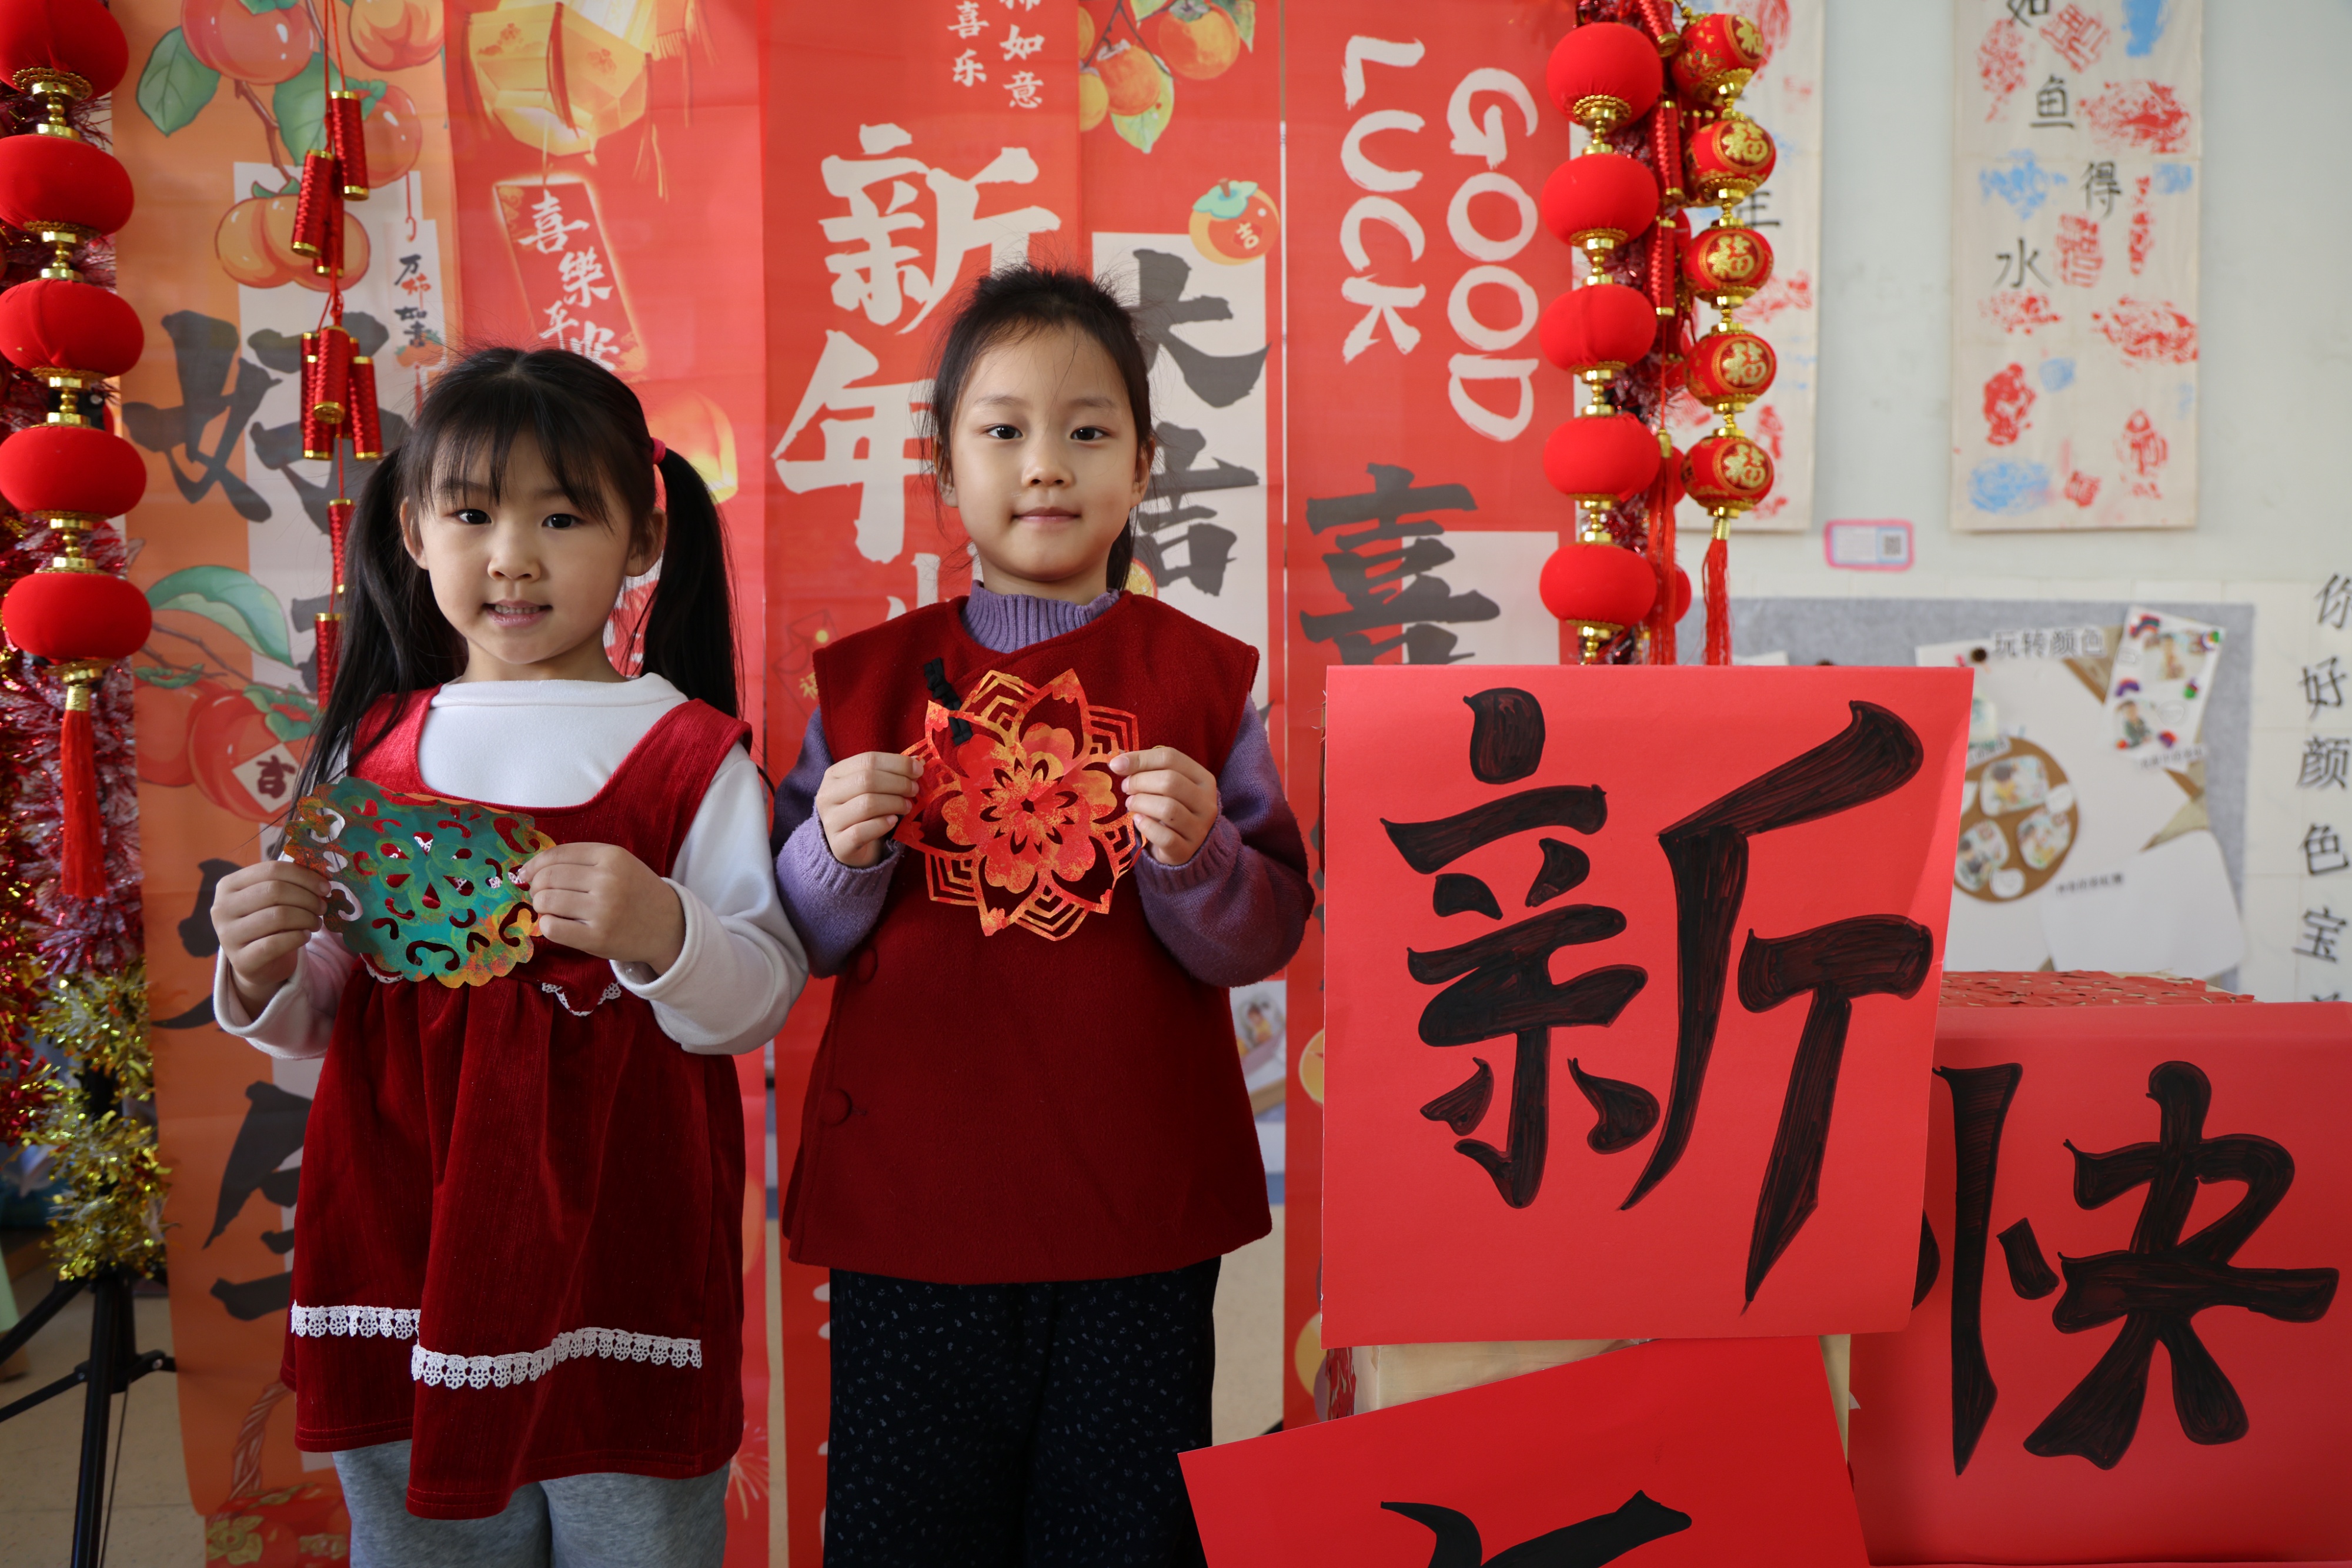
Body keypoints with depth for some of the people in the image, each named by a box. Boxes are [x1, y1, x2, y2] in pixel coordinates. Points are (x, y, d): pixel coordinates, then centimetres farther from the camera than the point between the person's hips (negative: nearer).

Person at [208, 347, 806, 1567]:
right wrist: (265, 977, -8)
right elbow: (325, 1018, 13)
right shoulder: (372, 745, 6)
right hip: (400, 1244, 3)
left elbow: (763, 1001, -9)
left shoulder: (689, 754, -5)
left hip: (620, 1262, -3)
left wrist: (662, 936, -27)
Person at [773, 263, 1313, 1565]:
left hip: (1138, 1208, 0)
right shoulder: (868, 676, 4)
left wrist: (1195, 856, -21)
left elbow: (1269, 937, -2)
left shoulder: (1204, 676, 1)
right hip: (909, 1204, 1)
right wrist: (841, 849, -14)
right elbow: (798, 942, 6)